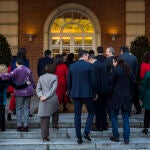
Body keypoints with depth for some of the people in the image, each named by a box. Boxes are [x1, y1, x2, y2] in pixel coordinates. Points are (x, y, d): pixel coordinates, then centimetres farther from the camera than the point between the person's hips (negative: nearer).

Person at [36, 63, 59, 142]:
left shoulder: (41, 77, 8)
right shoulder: (54, 77, -2)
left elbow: (38, 88, 2)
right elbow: (53, 89, -10)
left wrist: (41, 95, -7)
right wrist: (46, 96, -10)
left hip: (44, 101, 2)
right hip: (53, 99, -2)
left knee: (44, 118, 2)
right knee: (56, 111, 31)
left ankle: (45, 136, 1)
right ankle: (54, 124, 33)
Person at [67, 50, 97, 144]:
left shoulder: (71, 66, 5)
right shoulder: (89, 66, -7)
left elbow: (69, 82, 9)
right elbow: (93, 81, -7)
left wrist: (71, 94, 17)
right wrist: (94, 93, 5)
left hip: (75, 94, 4)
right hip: (87, 93, -3)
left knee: (77, 115, 8)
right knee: (91, 112, 13)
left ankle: (79, 137, 10)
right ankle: (86, 133, -1)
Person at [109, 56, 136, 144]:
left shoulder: (116, 70, -11)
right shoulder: (129, 70, 5)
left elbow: (110, 81, -11)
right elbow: (134, 81, 6)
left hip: (117, 96, -5)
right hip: (127, 96, 5)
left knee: (114, 117, 9)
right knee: (125, 118, 9)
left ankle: (116, 136, 10)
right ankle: (126, 138, 8)